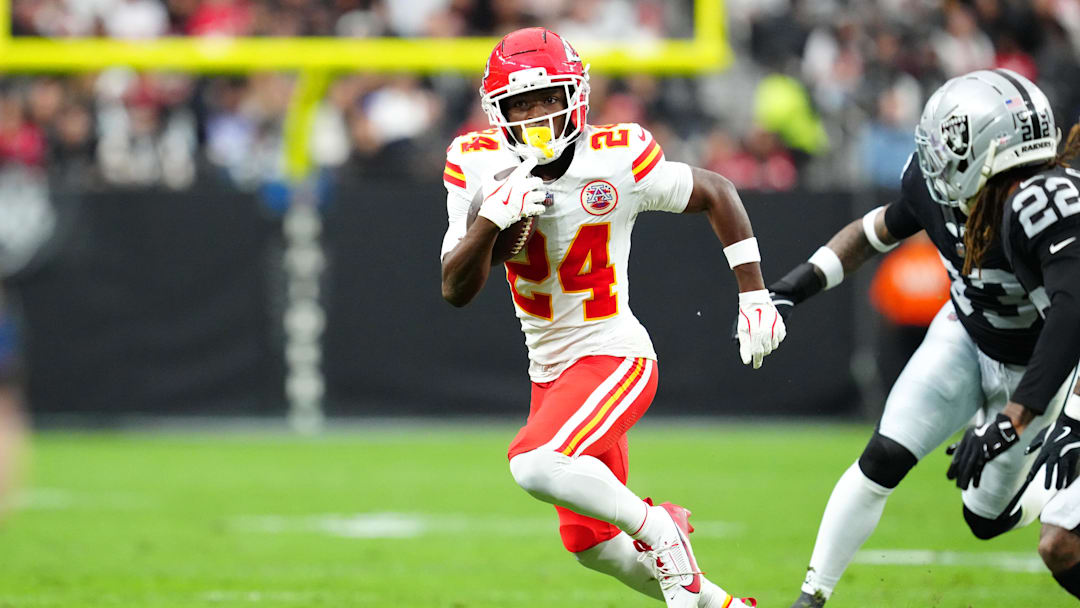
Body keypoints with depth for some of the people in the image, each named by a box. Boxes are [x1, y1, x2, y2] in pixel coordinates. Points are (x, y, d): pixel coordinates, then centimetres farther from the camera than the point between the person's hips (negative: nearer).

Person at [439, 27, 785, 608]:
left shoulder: (618, 162, -18)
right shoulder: (480, 167, -8)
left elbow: (717, 194, -1)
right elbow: (456, 291, -11)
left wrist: (754, 296, -2)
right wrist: (491, 219, -28)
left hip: (613, 358, -6)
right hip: (549, 370, 6)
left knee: (534, 465, -31)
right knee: (593, 547, 13)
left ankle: (657, 528, -9)